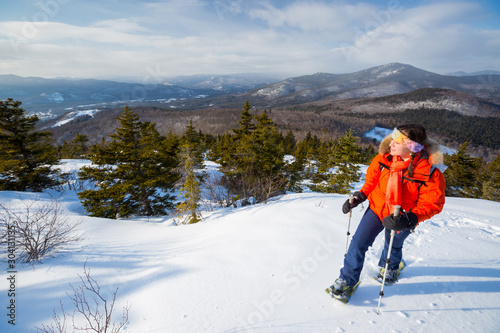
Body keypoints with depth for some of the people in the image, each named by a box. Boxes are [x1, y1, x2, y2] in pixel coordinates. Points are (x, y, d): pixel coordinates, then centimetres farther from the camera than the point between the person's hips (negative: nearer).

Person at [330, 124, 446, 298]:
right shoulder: (385, 158, -15)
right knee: (358, 243, -2)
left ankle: (389, 267, 61)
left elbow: (432, 204, -22)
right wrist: (359, 197, -6)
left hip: (400, 220, -1)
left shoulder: (430, 172, -25)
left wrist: (408, 219, -36)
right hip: (377, 208, 2)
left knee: (393, 246, 25)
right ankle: (347, 279, 19)